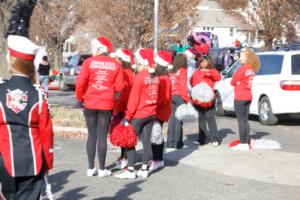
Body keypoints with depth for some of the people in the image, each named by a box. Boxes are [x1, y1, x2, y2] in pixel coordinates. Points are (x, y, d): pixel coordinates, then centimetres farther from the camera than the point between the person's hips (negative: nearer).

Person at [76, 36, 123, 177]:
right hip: (107, 104, 0)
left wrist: (80, 97, 5)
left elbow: (80, 82, -9)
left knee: (92, 135, 9)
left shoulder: (89, 62, -4)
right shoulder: (115, 64, -1)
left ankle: (91, 168, 13)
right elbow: (119, 87, -2)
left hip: (90, 104, 0)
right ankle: (102, 169, 8)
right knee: (102, 136, 5)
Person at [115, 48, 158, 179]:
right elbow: (154, 96, 9)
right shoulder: (154, 77, 6)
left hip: (139, 114, -7)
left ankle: (130, 171, 0)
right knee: (146, 140, 10)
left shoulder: (140, 77, -14)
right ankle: (144, 169, 15)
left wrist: (127, 116, -10)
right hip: (151, 113, 7)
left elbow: (134, 98, -14)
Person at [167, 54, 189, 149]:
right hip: (179, 96, -5)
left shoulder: (171, 71, 10)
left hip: (171, 97, 5)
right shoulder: (182, 71, -3)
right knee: (178, 119, -2)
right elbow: (183, 86, -8)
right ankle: (177, 142, -2)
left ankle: (170, 142, 11)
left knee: (172, 119, 9)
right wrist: (187, 99, -6)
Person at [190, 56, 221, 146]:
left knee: (210, 118, -7)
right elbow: (192, 82, 10)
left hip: (208, 99, -4)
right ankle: (201, 139, 15)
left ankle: (215, 139, -5)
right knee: (201, 119, 9)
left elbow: (218, 77, -14)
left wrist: (209, 71, -26)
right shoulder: (196, 72, 14)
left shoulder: (212, 71, 4)